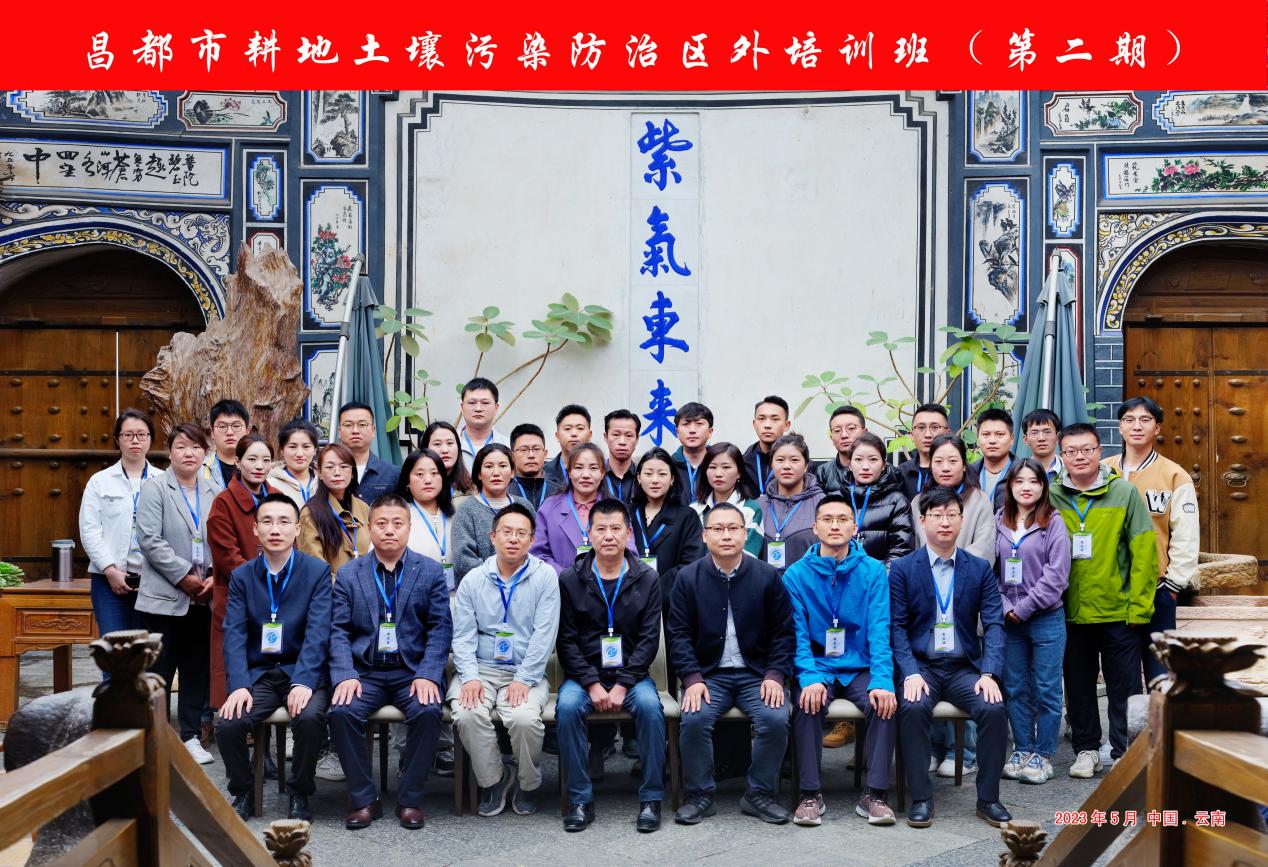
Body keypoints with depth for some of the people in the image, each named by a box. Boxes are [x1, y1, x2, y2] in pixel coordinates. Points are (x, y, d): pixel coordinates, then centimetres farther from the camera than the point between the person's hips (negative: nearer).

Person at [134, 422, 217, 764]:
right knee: (160, 670, 2)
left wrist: (214, 577, -7)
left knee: (197, 669, 9)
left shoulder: (213, 492, 9)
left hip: (201, 597, 4)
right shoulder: (155, 488, -3)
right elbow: (150, 540, -12)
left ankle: (190, 736, 19)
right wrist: (184, 576, -14)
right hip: (164, 596, -4)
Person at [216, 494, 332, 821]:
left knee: (308, 718, -31)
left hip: (303, 673, -2)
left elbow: (317, 632, -11)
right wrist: (239, 685, -17)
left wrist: (303, 683, -24)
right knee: (227, 725, -22)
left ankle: (299, 794, -5)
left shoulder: (318, 571, -2)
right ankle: (243, 793, 5)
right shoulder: (241, 576, 7)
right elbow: (234, 635, -1)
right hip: (259, 674, 3)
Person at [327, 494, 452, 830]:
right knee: (341, 712, -26)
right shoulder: (348, 575, 9)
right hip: (364, 672, 1)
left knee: (428, 711, -29)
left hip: (413, 670, -1)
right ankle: (364, 799, -8)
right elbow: (339, 630, 3)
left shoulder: (431, 572, 5)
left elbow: (440, 628, -1)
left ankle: (410, 799, -9)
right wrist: (345, 676, -14)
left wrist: (427, 675, -15)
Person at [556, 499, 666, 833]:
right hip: (583, 674, 0)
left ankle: (651, 799, -16)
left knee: (650, 706, -30)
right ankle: (580, 801, -17)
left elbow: (649, 639, -2)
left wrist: (622, 685, -13)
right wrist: (592, 684, -12)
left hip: (631, 673, 0)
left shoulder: (647, 579, 3)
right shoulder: (570, 580, 3)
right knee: (567, 707, -30)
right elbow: (567, 640, 0)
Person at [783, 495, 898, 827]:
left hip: (860, 668, 1)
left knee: (885, 703, -27)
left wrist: (882, 681, -23)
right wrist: (810, 678, -23)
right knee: (807, 704, -30)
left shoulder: (873, 571, 0)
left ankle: (875, 794, -17)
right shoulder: (796, 574, 0)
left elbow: (879, 631, -8)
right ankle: (810, 794, -18)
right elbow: (797, 634, -5)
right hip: (816, 667, 0)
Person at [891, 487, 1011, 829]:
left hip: (964, 667, 2)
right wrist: (911, 674, -18)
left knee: (994, 708, -25)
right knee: (913, 708, -31)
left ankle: (988, 798, -8)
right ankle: (920, 798, -17)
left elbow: (993, 624, 1)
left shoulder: (980, 569, 7)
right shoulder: (902, 568, 2)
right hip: (920, 665, -2)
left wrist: (989, 673, -14)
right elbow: (897, 627, -4)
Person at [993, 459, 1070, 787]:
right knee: (1016, 689, 11)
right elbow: (990, 569, 5)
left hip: (1045, 618, -4)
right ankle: (1022, 750, 22)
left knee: (1046, 690, 2)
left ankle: (1042, 755, 12)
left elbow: (1056, 575, -11)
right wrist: (1005, 607, -7)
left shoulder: (1053, 524, -5)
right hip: (1009, 620, 4)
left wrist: (1024, 608, -12)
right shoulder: (999, 523, 7)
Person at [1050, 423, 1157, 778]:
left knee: (1124, 688, 6)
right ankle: (1086, 750, 27)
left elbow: (1144, 552, -6)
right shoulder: (1050, 497, 1)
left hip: (1119, 612, -2)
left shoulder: (1125, 493, -4)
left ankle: (1125, 753, 19)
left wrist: (1139, 606, -10)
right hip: (1071, 613, 2)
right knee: (1078, 686, 13)